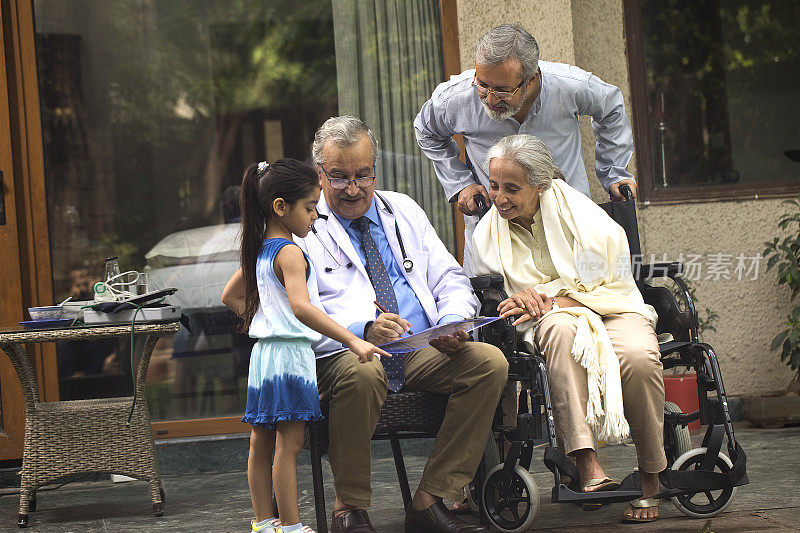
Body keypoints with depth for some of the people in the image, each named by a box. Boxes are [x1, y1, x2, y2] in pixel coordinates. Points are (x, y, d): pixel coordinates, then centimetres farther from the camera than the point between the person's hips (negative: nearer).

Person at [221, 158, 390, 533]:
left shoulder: (258, 252, 12)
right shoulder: (289, 253, -16)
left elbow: (230, 296, 23)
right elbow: (301, 307, -31)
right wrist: (352, 341, -36)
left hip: (264, 352, 10)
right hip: (291, 353, -10)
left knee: (261, 442, 12)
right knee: (290, 444, -6)